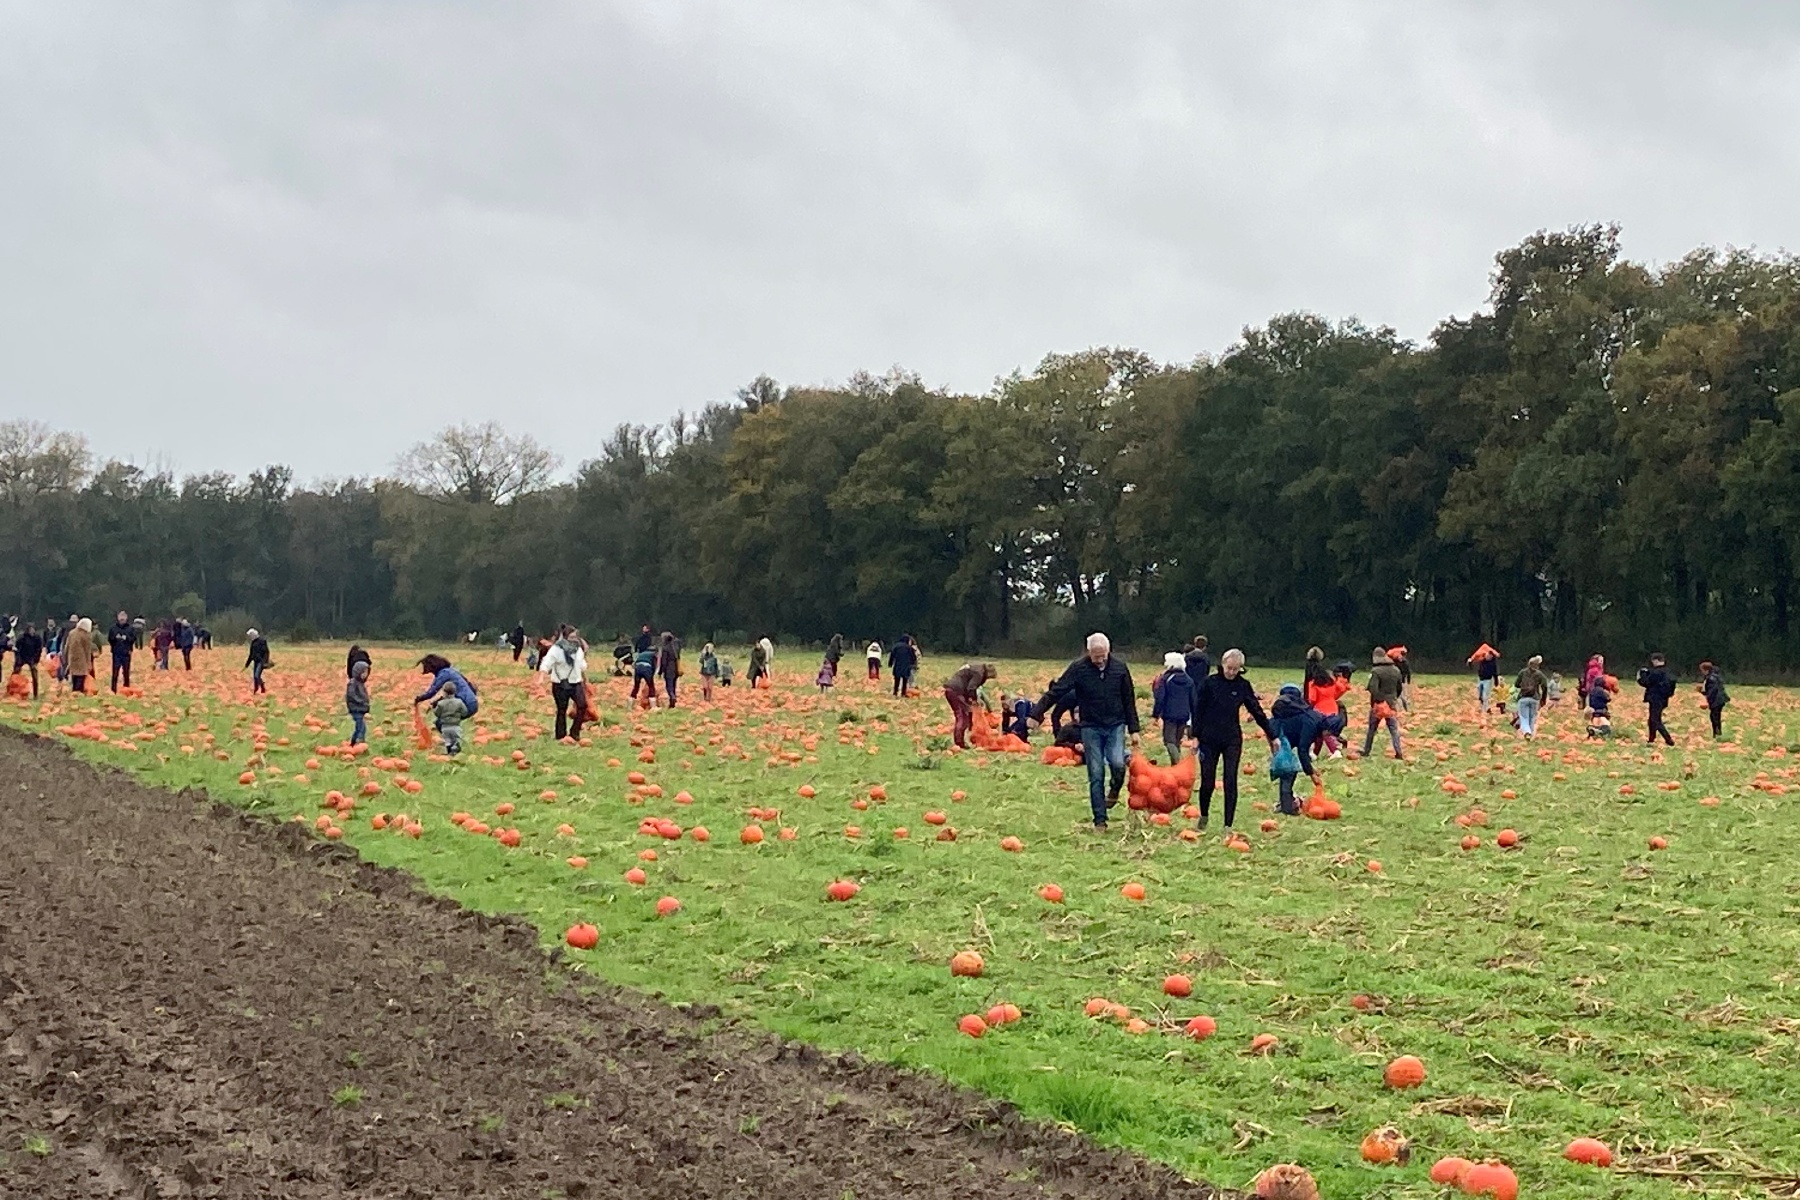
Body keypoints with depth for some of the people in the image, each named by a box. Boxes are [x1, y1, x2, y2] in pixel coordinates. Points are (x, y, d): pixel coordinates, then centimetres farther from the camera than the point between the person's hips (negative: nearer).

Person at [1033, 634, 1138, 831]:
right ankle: (1100, 820, 7)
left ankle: (1115, 790, 11)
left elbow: (1129, 700, 5)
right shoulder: (1079, 668, -8)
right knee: (1096, 775, -1)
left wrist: (1133, 729, 6)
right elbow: (1056, 692, -10)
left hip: (1115, 725, 1)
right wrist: (1037, 713, -19)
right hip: (1091, 727, -1)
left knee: (1117, 763, -22)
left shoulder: (1120, 668, -2)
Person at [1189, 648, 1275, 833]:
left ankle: (1228, 824, 1)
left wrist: (1271, 736, 10)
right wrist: (1195, 736, -6)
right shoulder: (1210, 682, -4)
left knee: (1231, 782, -3)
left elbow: (1257, 711, 8)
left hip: (1233, 740, 1)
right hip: (1209, 739, -1)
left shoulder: (1243, 686, 2)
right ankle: (1204, 815, 28)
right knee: (1207, 781, 3)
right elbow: (1198, 710, -2)